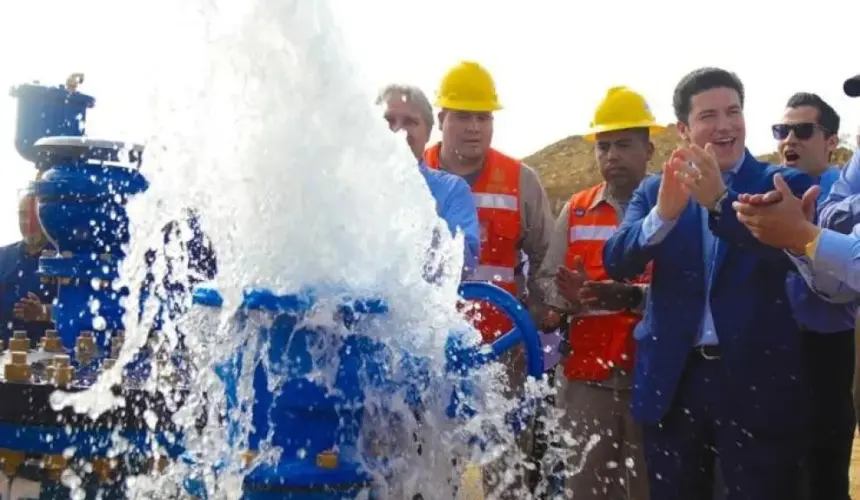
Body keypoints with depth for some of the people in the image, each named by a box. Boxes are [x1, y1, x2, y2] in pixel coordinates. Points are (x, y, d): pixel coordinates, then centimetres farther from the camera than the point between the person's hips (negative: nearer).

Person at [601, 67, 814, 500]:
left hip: (758, 380, -2)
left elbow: (789, 253, -17)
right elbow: (617, 263, -8)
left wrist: (719, 200, -29)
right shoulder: (654, 190, 7)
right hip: (672, 380, 2)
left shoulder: (786, 185, 1)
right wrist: (664, 212, -26)